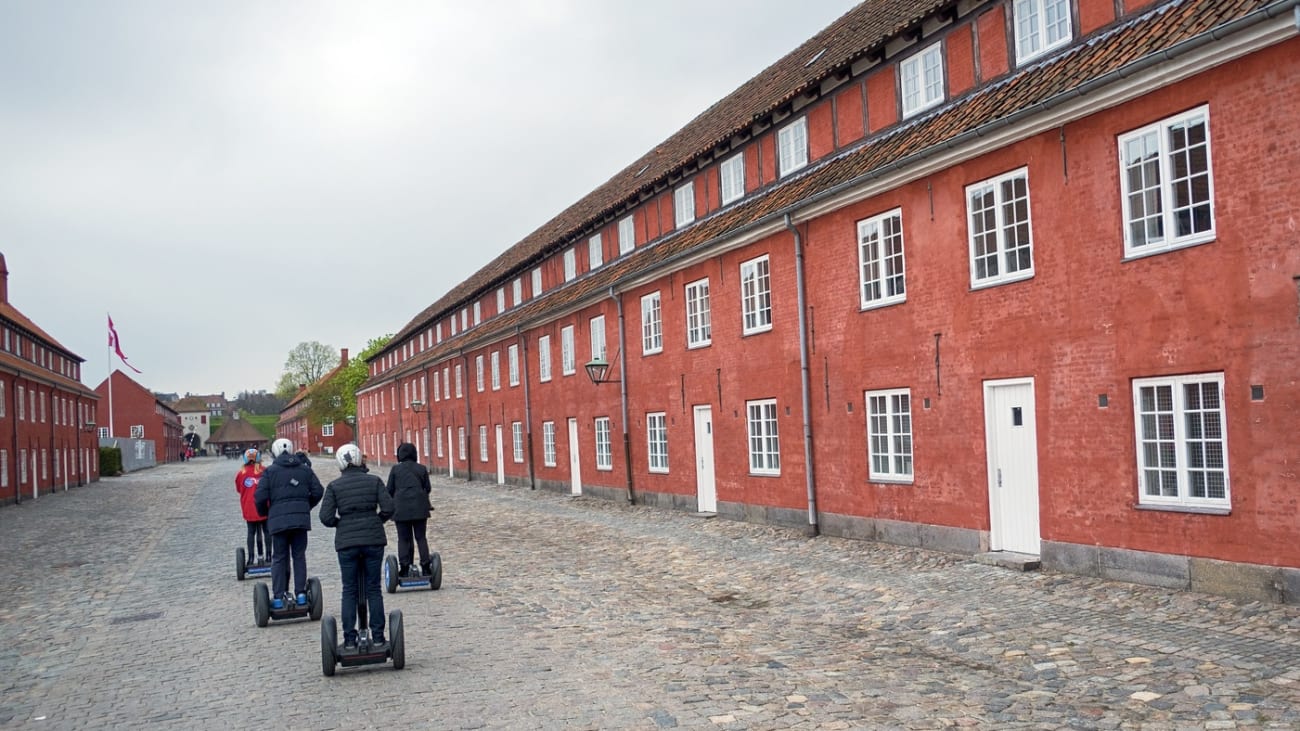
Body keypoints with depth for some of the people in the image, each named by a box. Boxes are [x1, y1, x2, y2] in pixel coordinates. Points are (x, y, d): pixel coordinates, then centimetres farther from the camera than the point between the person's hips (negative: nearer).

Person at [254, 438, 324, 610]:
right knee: (299, 556, 9)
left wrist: (264, 513, 11)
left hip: (278, 519, -2)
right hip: (301, 519, 2)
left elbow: (260, 496, -7)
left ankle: (278, 597, 5)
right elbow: (318, 491, 4)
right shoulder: (305, 469, 8)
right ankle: (300, 594, 8)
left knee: (279, 558, 6)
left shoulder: (270, 471, -1)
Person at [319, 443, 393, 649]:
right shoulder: (374, 481, 1)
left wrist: (340, 523, 13)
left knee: (349, 591, 8)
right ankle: (377, 636, 9)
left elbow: (326, 517, -6)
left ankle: (350, 639, 8)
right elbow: (388, 508, -5)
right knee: (373, 589, 8)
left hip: (346, 542, 0)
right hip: (374, 539, 1)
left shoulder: (334, 486, 0)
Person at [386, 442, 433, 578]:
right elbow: (428, 488, 6)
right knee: (421, 537, 7)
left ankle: (404, 569, 0)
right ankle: (425, 567, 2)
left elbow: (389, 490, 1)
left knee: (403, 539, 4)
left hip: (401, 508, -1)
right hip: (419, 507, 1)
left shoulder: (395, 469, -1)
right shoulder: (422, 468, 4)